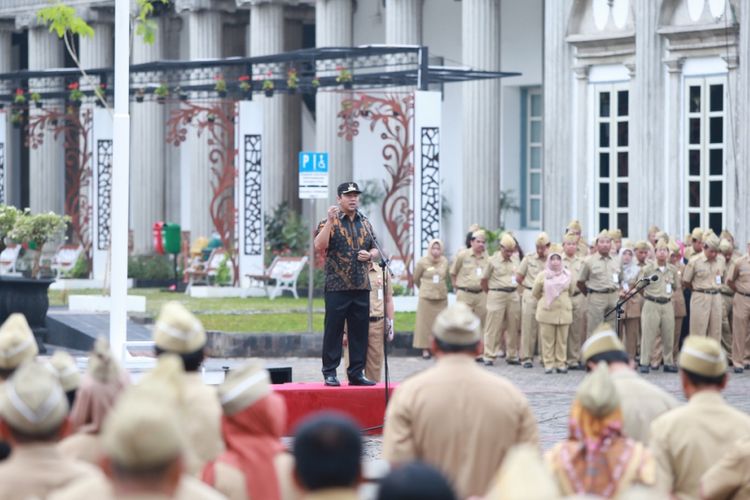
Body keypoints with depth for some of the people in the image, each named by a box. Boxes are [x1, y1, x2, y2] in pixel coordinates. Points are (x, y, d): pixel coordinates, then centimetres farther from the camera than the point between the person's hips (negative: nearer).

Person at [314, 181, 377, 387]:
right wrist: (331, 221, -22)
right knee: (333, 329, -2)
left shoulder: (365, 224, 15)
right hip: (337, 287, -5)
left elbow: (374, 249, 23)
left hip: (361, 286, 5)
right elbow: (319, 246, -17)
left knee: (360, 331, 6)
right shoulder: (330, 223, -2)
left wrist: (370, 255, 0)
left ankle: (356, 373, 12)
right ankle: (330, 373, 3)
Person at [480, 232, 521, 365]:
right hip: (497, 295, -5)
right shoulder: (493, 261, -6)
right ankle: (489, 356, 0)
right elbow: (484, 280, 0)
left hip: (513, 296, 5)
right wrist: (490, 293, 5)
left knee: (513, 327, 6)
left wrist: (515, 289, 12)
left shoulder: (515, 259, 8)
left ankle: (512, 356, 15)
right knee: (493, 327, -4)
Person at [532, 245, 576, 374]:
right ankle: (548, 364, 4)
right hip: (546, 312, -1)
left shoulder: (568, 275, 4)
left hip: (564, 311, 1)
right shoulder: (542, 276, 1)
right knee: (547, 339, -1)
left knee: (562, 339, 1)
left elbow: (571, 291, 17)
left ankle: (561, 364, 7)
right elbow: (535, 293, 11)